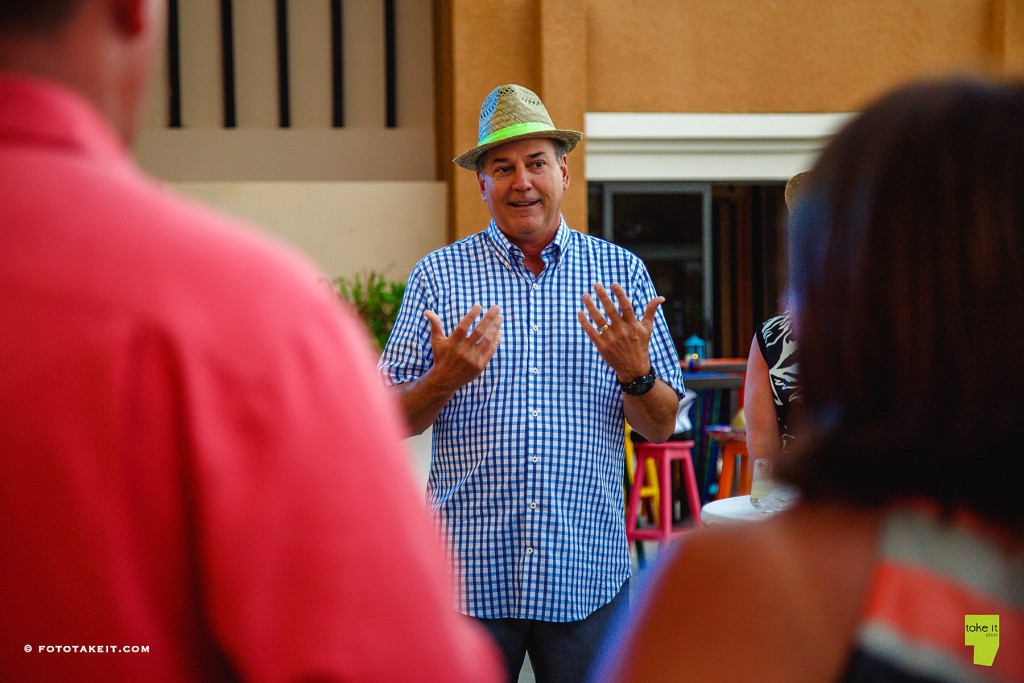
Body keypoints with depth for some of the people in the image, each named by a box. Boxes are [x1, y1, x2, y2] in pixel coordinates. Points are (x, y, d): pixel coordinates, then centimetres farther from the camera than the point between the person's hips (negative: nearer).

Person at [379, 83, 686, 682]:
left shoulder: (621, 273, 6)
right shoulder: (439, 275, 4)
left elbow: (662, 428, 6)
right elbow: (395, 422, 2)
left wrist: (634, 370, -14)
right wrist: (446, 377, -17)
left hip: (588, 571, 1)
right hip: (471, 571, -1)